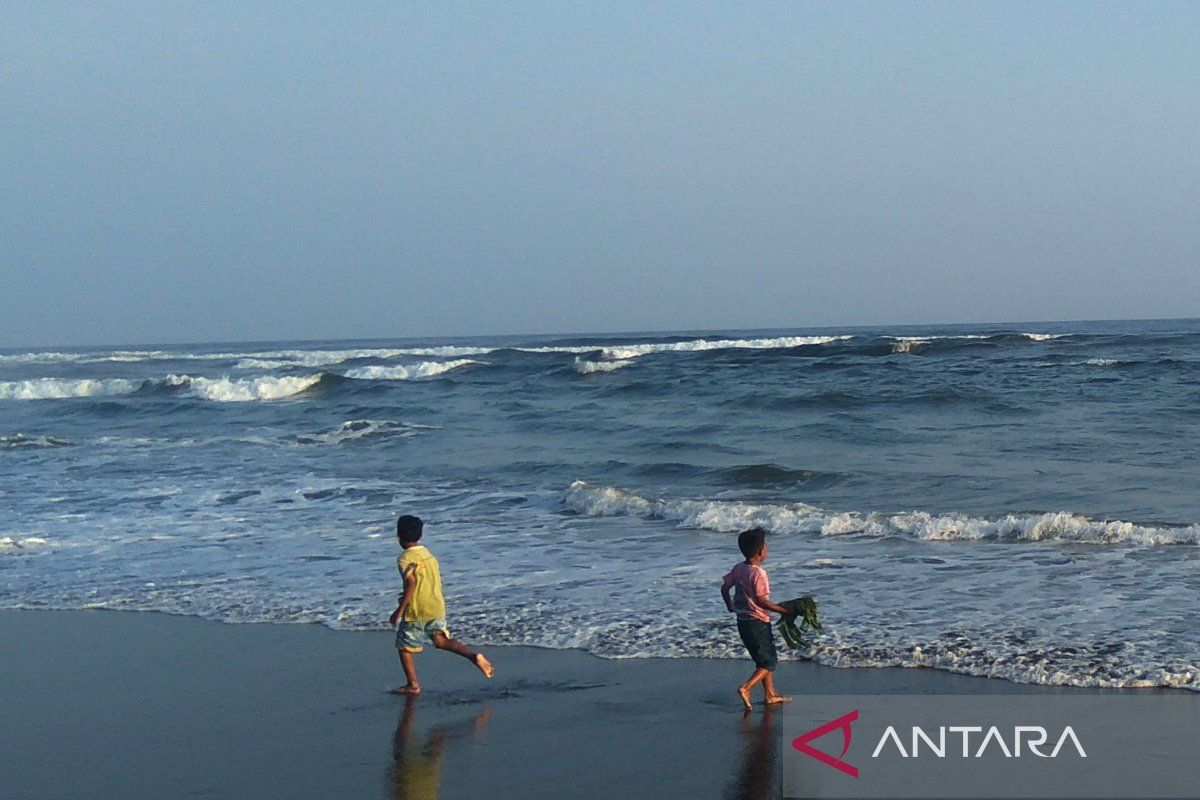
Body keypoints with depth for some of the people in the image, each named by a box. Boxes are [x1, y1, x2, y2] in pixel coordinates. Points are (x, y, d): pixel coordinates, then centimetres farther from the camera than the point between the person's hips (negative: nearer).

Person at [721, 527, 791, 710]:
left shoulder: (738, 569, 3)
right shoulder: (759, 573, -20)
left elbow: (724, 588, 13)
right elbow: (761, 600, -25)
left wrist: (730, 606, 29)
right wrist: (783, 610, -18)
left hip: (743, 620, 8)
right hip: (758, 623, -8)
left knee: (763, 659, 20)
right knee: (769, 662, 1)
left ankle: (771, 694, 25)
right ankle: (745, 688, -15)